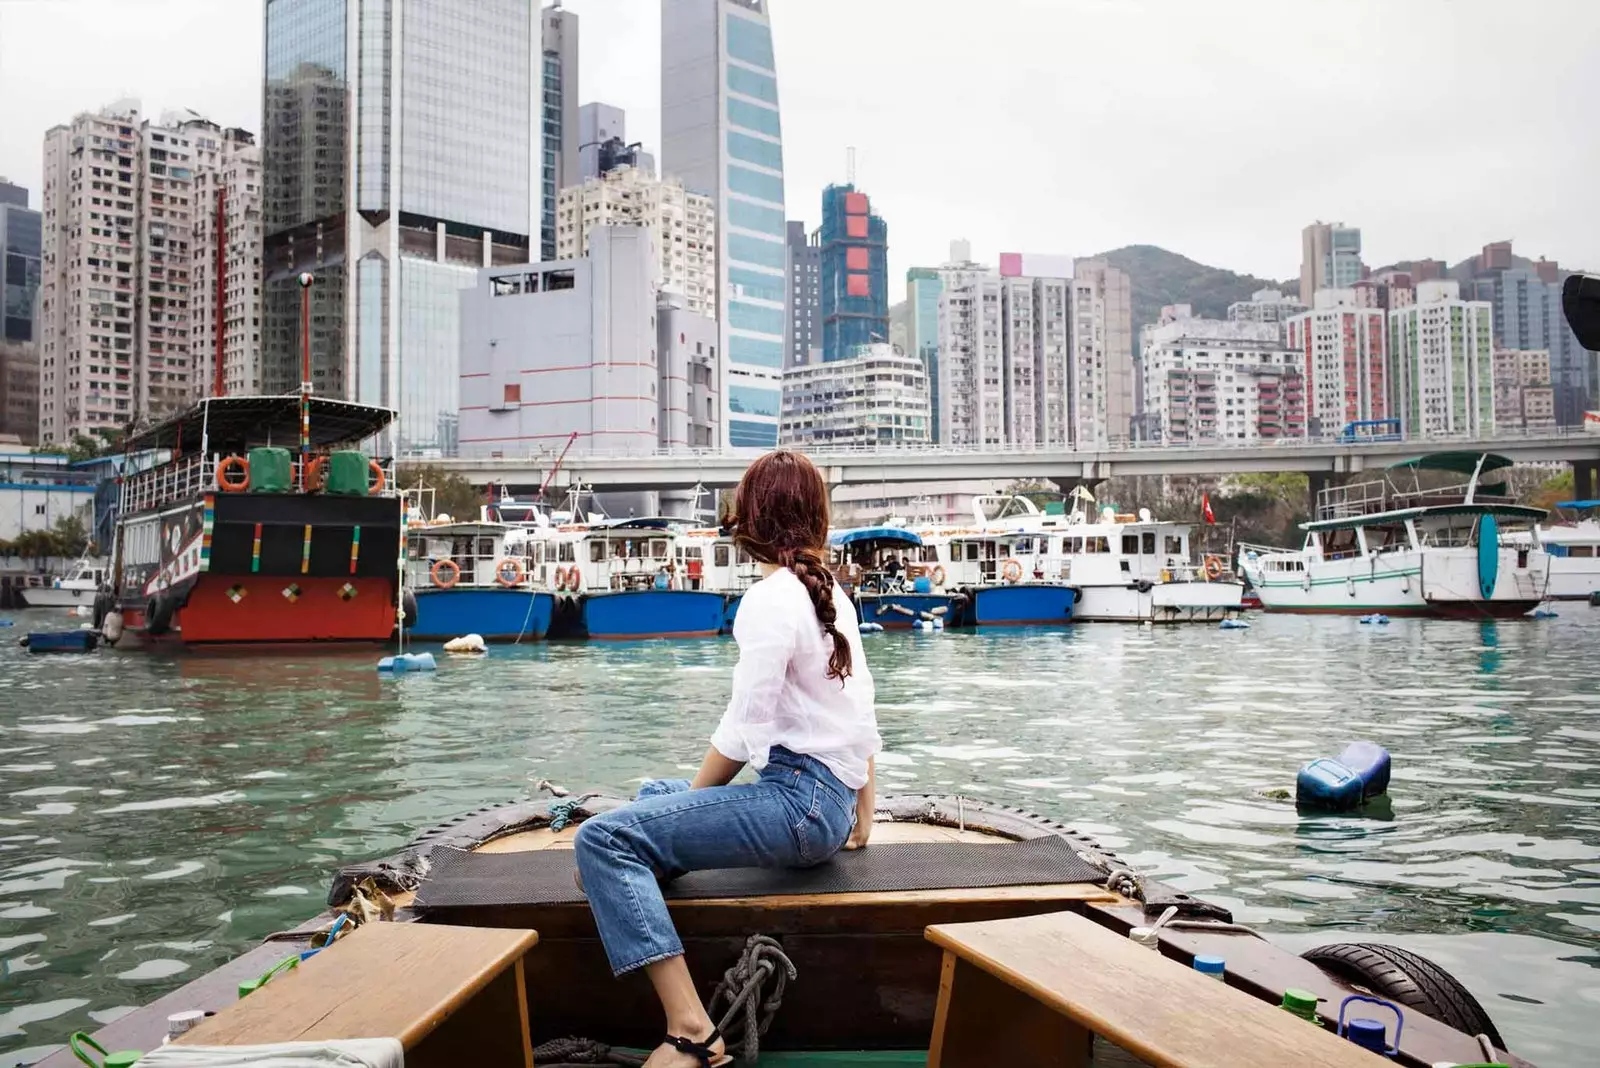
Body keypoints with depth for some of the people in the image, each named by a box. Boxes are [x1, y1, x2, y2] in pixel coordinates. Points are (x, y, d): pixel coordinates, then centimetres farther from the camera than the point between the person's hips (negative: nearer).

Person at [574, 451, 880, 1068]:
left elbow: (744, 732, -17)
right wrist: (862, 819, 23)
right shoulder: (832, 592, 12)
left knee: (603, 838, -20)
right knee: (652, 795, 25)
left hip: (799, 801, -10)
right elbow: (863, 719, 15)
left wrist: (691, 799, -3)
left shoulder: (770, 598, -13)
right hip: (830, 803, 10)